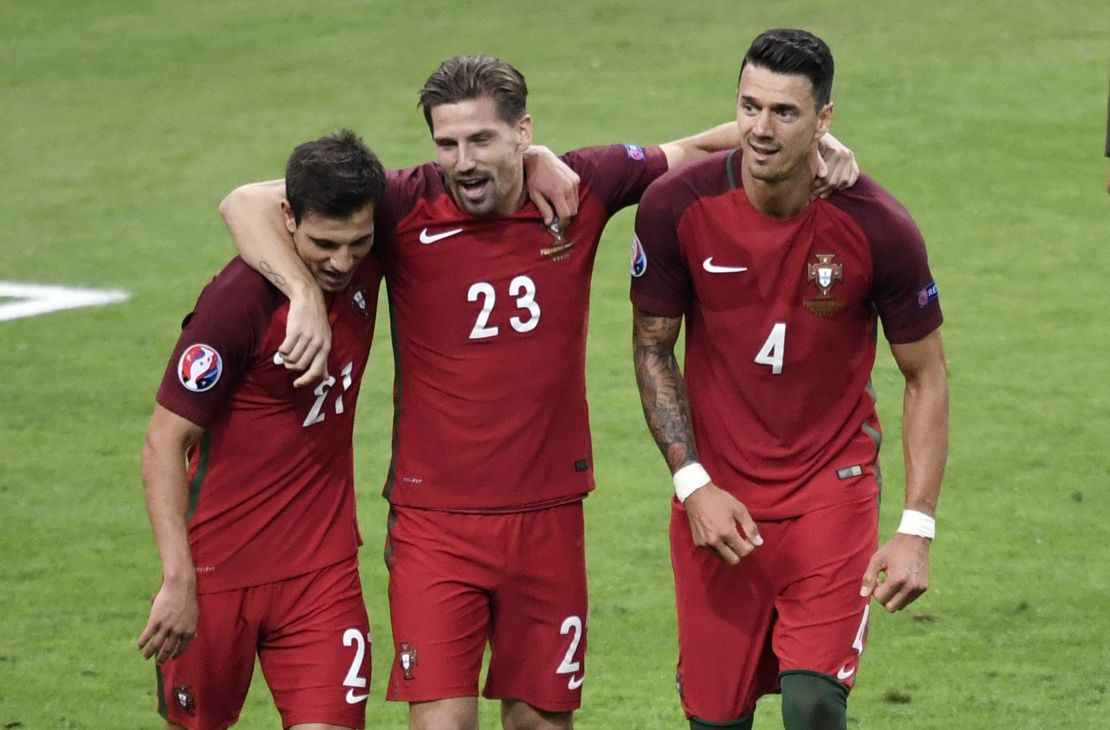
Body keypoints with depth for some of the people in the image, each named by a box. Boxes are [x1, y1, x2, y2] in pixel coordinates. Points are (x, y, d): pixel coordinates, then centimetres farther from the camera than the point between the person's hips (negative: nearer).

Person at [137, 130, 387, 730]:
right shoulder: (238, 302, -21)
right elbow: (164, 441, -16)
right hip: (219, 568, -4)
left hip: (323, 568, 4)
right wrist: (178, 579, -23)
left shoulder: (364, 261, -5)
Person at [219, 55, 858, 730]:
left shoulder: (581, 189, -3)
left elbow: (696, 151, 11)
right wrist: (303, 295, -27)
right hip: (435, 517, -2)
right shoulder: (407, 207, -10)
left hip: (548, 515, 2)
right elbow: (247, 205, -11)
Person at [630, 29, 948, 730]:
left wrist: (917, 528, -9)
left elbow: (926, 377, -2)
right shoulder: (676, 206, -11)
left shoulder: (878, 228, -14)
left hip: (832, 488, -1)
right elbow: (653, 348, 3)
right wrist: (693, 484, -7)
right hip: (716, 494, 2)